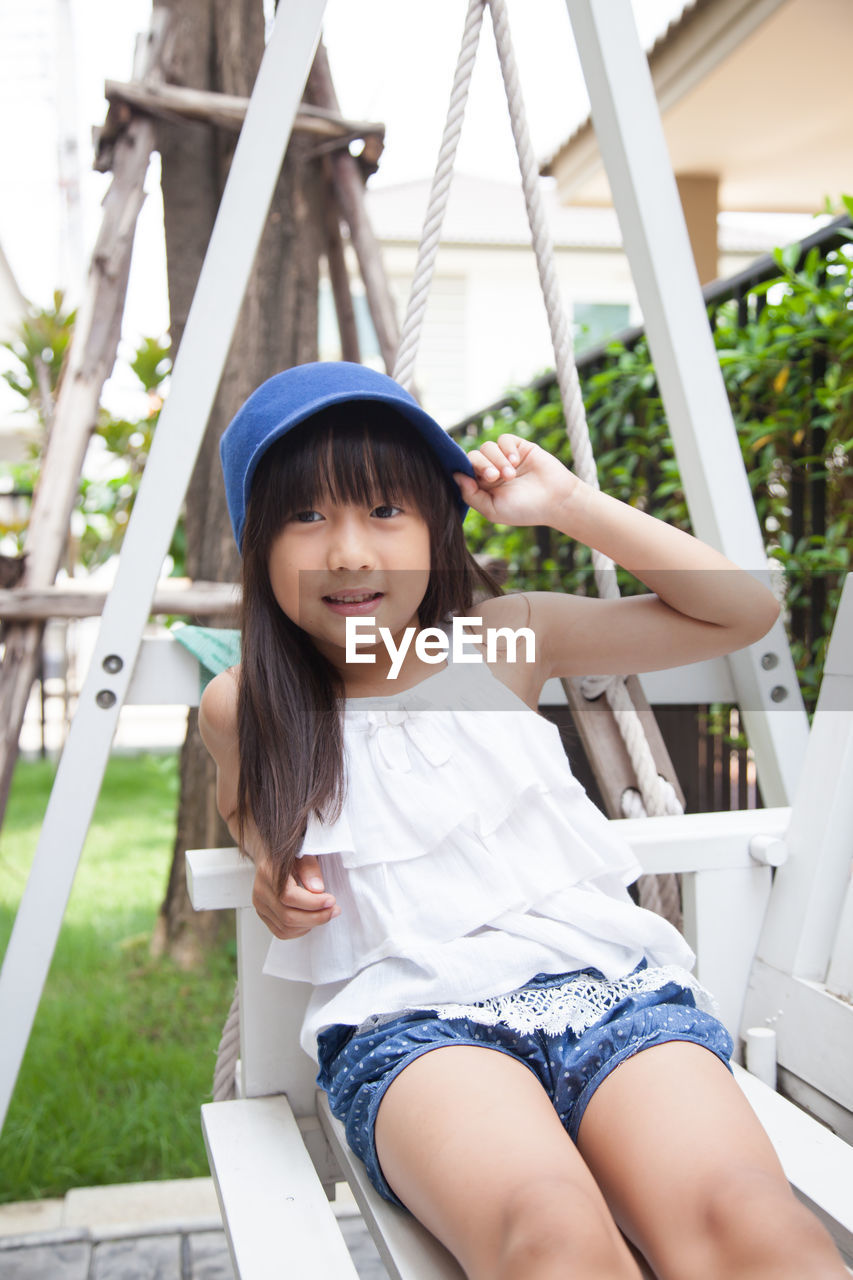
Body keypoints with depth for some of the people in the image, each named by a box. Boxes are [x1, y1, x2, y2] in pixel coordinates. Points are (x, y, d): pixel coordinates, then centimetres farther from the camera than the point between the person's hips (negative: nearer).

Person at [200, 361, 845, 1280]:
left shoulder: (508, 641, 11)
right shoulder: (244, 710, 11)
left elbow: (743, 612, 12)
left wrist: (571, 504, 6)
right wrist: (270, 874, 12)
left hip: (603, 973, 2)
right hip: (407, 1018, -1)